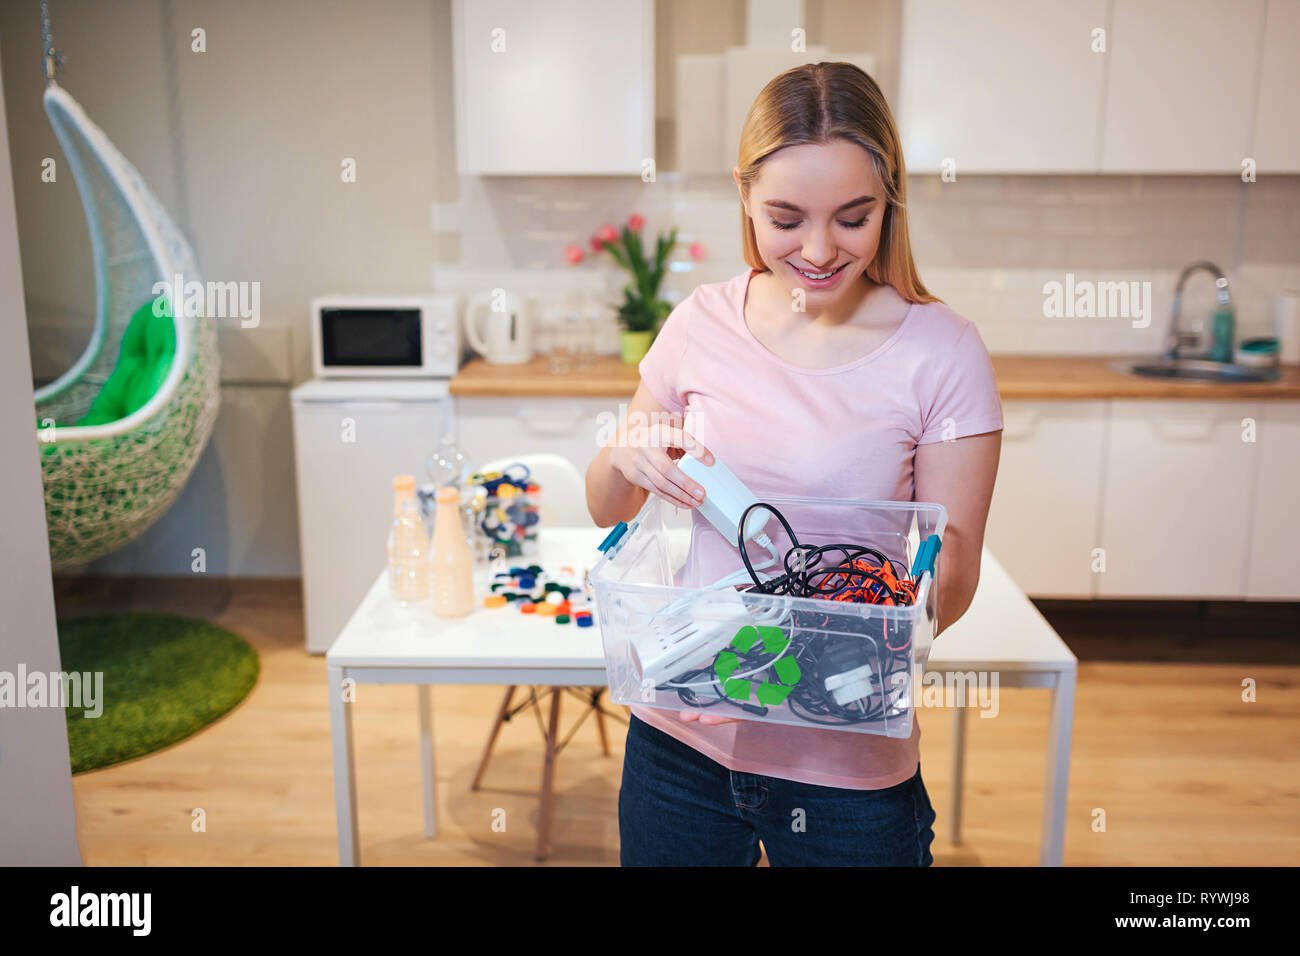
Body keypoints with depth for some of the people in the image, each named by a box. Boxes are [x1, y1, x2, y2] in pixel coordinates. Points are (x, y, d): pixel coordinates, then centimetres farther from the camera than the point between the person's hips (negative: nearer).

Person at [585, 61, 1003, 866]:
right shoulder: (702, 324, -4)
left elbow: (953, 576, -7)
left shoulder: (941, 354, -11)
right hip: (679, 734, 3)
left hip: (848, 765, -2)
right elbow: (608, 512, 6)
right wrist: (626, 456, -17)